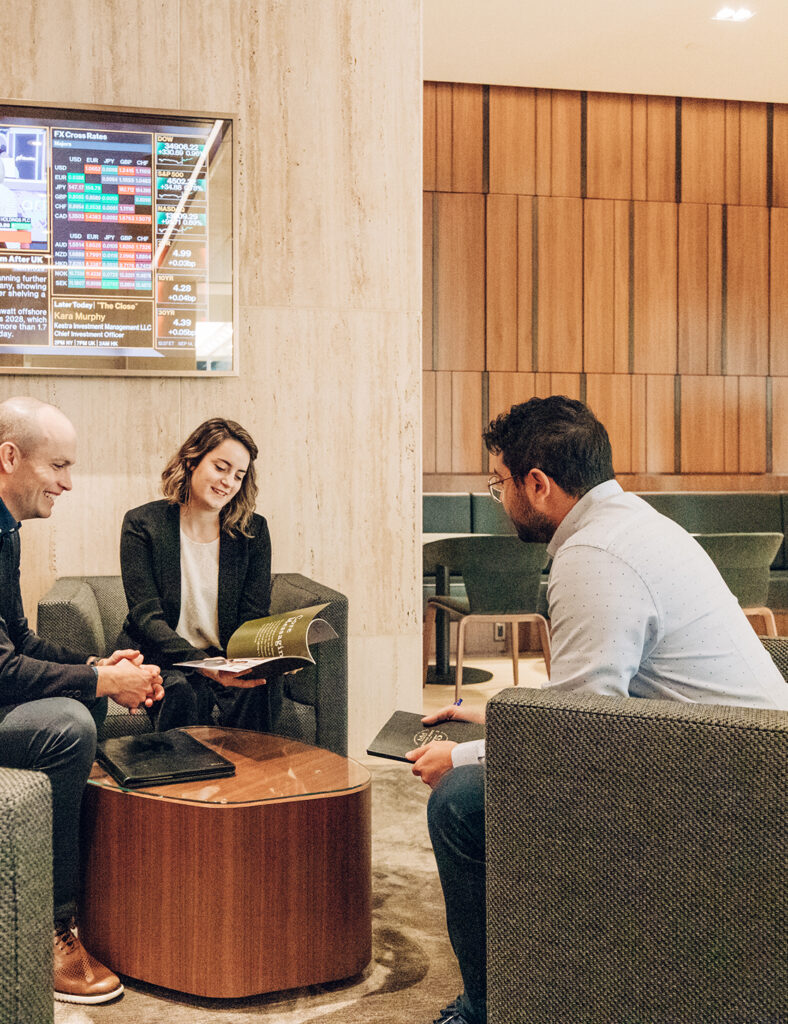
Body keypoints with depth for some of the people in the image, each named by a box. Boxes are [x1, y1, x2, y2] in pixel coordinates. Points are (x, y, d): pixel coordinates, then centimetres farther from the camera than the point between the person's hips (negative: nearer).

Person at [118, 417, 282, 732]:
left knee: (265, 684, -29)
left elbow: (254, 619, 1)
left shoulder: (253, 531, 4)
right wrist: (202, 665, -30)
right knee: (181, 689, -34)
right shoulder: (143, 524, -4)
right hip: (160, 659, -2)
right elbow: (146, 617, -12)